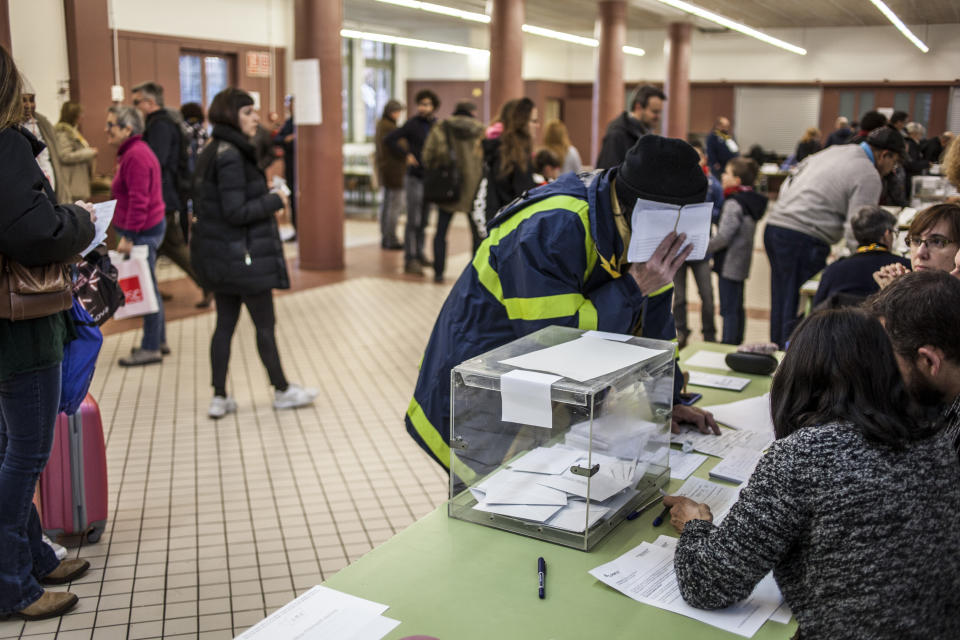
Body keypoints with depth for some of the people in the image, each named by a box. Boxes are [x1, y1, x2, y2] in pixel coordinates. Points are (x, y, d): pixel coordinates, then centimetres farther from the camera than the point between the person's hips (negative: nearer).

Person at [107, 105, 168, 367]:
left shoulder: (136, 156, -17)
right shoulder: (132, 152, 16)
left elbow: (138, 200, -23)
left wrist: (128, 236, -22)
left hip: (142, 231, -11)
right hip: (150, 226, 11)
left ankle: (151, 348, 5)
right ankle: (159, 340, 26)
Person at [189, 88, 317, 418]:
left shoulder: (213, 152, 11)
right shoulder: (231, 156, -20)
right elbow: (236, 212, -24)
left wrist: (266, 203, 12)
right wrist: (275, 201, -12)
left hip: (217, 254, 9)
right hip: (242, 255, -9)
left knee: (225, 323, 13)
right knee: (265, 324, 5)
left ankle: (219, 398, 19)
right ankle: (282, 391, 21)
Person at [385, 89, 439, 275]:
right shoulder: (412, 124, -7)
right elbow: (389, 139, -9)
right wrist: (406, 154, -12)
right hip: (415, 177, -5)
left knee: (423, 221, 13)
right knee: (413, 221, -7)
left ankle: (419, 254, 23)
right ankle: (410, 260, -5)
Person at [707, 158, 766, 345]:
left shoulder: (734, 204, -19)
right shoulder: (752, 200, 8)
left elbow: (723, 236, -22)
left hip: (729, 264, -10)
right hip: (741, 263, 10)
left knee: (729, 310, -4)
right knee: (737, 308, 18)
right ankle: (737, 343, 28)